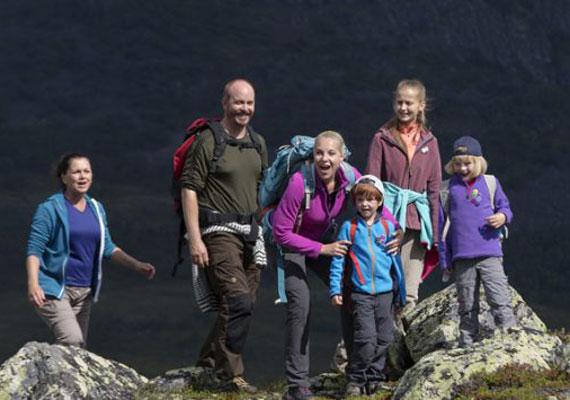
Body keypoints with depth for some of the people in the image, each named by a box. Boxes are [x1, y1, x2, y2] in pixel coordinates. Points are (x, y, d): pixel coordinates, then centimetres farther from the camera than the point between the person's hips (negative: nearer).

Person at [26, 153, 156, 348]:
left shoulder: (97, 209, 11)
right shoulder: (50, 209, -7)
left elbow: (108, 248, 18)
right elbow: (34, 250, -11)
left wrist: (137, 265, 5)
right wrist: (33, 284, -25)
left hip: (83, 292, 7)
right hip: (54, 288, -6)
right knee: (72, 341, -25)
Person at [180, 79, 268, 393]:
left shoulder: (258, 144, 14)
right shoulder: (208, 142, -7)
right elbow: (189, 189, -10)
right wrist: (195, 238, -16)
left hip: (250, 233, 7)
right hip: (219, 231, -7)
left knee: (242, 305, 8)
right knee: (238, 302, -17)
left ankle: (206, 366, 22)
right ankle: (230, 375, -11)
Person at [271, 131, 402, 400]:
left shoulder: (350, 177, -20)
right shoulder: (300, 183, -34)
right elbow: (281, 233, -28)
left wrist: (396, 230, -19)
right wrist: (322, 249, -30)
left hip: (324, 241, 5)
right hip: (291, 244, -5)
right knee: (300, 302, -22)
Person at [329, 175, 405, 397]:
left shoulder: (388, 227, 8)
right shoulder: (349, 228, 3)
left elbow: (396, 260, 13)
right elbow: (338, 260, 3)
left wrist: (400, 293, 14)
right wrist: (335, 289, -4)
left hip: (385, 292, 3)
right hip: (360, 293, -3)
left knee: (384, 339, 5)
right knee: (366, 339, -12)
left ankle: (374, 378, 17)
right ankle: (354, 380, 0)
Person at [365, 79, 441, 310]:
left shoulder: (429, 142, 13)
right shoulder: (382, 139, 5)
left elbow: (434, 189, 14)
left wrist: (435, 231, 9)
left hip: (416, 221, 3)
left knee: (410, 293, -1)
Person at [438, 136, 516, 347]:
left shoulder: (490, 183, 6)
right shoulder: (448, 187, 6)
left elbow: (504, 207, 16)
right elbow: (441, 224, 10)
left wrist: (503, 216, -10)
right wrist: (444, 258, 8)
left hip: (490, 253, -1)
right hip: (462, 257, 1)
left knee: (500, 300, -10)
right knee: (467, 305, 8)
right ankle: (467, 345, 16)